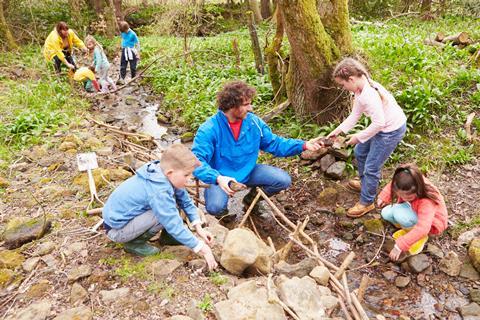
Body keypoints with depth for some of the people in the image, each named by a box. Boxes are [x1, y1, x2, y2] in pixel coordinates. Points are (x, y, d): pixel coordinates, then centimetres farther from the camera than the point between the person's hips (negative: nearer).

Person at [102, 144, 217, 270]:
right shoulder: (159, 192, -33)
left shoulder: (163, 173, -8)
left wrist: (198, 227, -6)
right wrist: (201, 247, -26)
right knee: (166, 214, -25)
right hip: (116, 229, -8)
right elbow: (174, 225, -31)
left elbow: (185, 201, 0)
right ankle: (134, 243, -7)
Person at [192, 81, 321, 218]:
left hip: (247, 172, 5)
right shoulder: (209, 129, -24)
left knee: (283, 180, -8)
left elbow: (274, 143, 1)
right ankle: (222, 214, 10)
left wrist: (303, 145, -10)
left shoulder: (254, 122, -8)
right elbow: (197, 161, -30)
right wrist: (218, 178, -48)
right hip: (221, 178, -5)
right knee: (216, 207, -32)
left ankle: (252, 198, 19)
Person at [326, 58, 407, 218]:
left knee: (371, 167, 0)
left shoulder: (369, 95, -32)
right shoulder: (360, 90, -2)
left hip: (391, 131, -10)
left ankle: (366, 202, 18)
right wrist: (338, 130, 4)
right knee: (360, 152, 24)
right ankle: (366, 183, 46)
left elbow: (379, 123, -30)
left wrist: (358, 137, -19)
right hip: (382, 126, 10)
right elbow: (355, 114, 8)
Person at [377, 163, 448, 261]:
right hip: (414, 209, 6)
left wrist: (400, 246, -48)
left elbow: (422, 229, -48)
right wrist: (383, 197, -9)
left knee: (399, 213, -34)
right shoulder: (405, 189, -26)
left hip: (430, 223, -6)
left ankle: (422, 238, -10)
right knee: (386, 213, -17)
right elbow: (392, 185, 0)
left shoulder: (427, 202, -41)